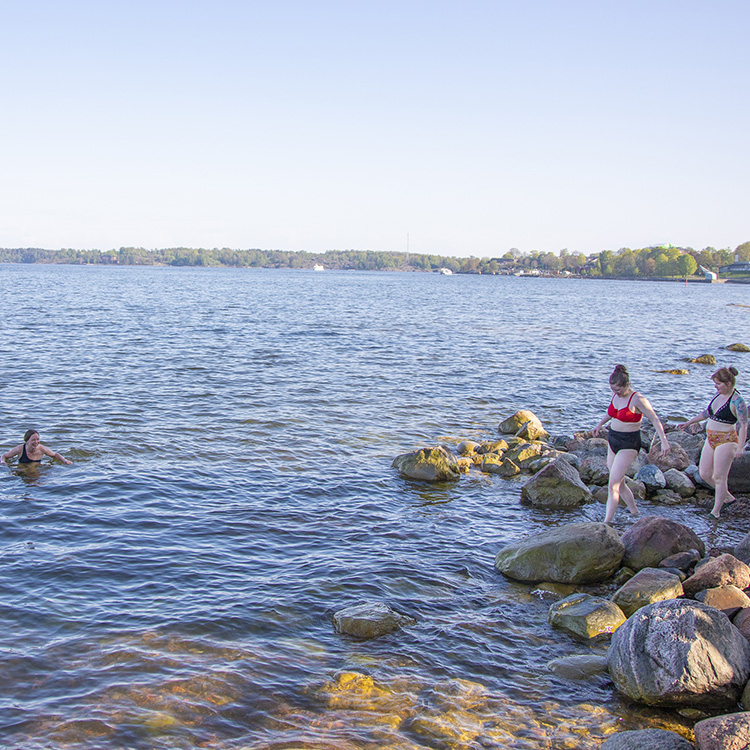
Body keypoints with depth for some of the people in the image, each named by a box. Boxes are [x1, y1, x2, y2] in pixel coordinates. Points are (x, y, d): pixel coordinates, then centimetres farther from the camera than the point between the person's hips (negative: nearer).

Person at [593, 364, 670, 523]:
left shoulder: (638, 399, -18)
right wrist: (600, 424, 31)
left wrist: (664, 440, -23)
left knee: (613, 484, -12)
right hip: (613, 439, 8)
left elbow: (655, 420, -16)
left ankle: (607, 522, -9)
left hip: (629, 444, -8)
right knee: (620, 483, 14)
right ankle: (636, 513, 29)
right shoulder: (616, 395, 3)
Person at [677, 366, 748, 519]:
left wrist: (740, 447, -28)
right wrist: (688, 422, 24)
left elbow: (743, 425, -18)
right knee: (705, 474, 10)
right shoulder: (718, 394, 9)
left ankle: (716, 511, 8)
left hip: (726, 441, -8)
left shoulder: (737, 401, -15)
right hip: (711, 439, 8)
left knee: (719, 477, -2)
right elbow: (707, 412, 22)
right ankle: (728, 497, 29)